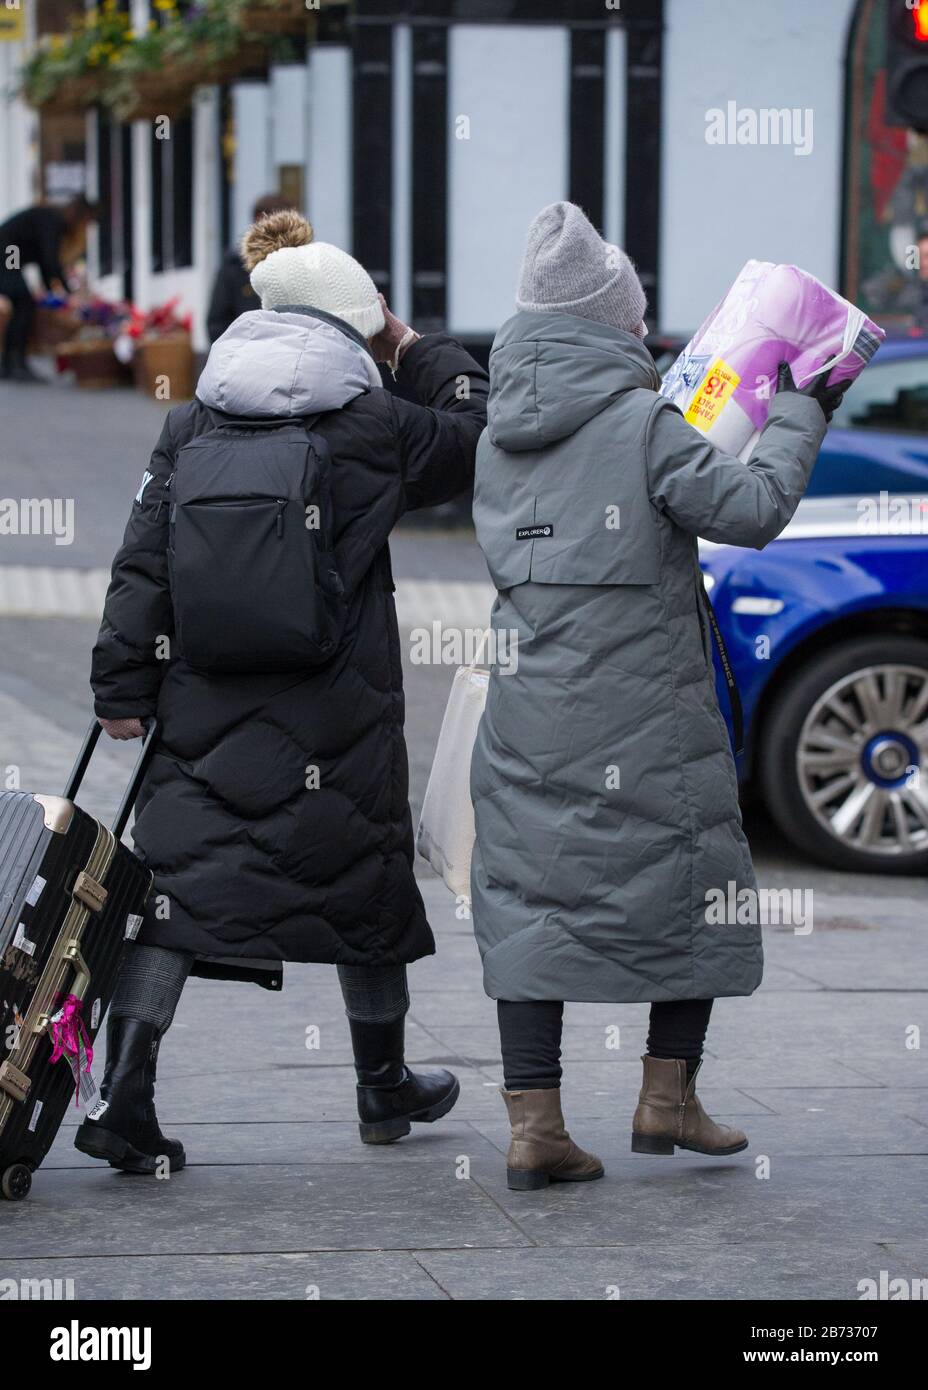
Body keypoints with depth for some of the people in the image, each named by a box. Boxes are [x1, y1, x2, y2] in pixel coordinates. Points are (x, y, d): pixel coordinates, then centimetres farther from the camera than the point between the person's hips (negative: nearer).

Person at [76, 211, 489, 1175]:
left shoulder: (189, 427, 5)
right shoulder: (371, 427, -3)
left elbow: (142, 566, 2)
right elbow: (480, 431, 12)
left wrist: (122, 684, 3)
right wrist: (412, 350, 21)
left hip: (204, 718, 2)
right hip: (337, 727, -2)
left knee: (174, 887, 1)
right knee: (365, 884, 15)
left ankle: (124, 1098, -12)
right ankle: (383, 1089, 30)